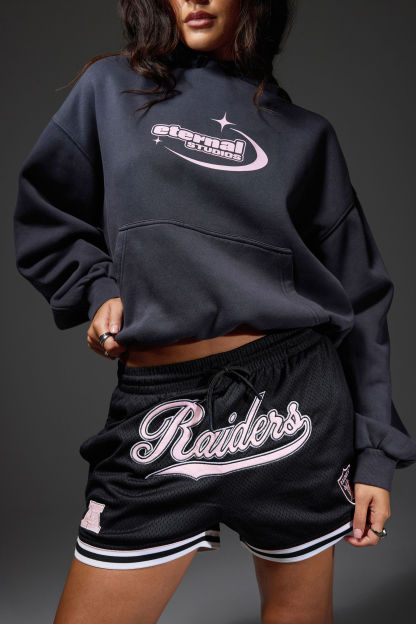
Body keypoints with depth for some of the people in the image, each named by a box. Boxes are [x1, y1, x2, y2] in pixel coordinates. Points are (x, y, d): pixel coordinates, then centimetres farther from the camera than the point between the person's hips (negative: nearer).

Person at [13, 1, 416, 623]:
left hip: (295, 400, 1)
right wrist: (98, 288, -3)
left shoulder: (306, 133, 8)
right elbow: (46, 219, 17)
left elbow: (359, 298, 7)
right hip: (157, 405, 0)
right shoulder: (112, 88, 8)